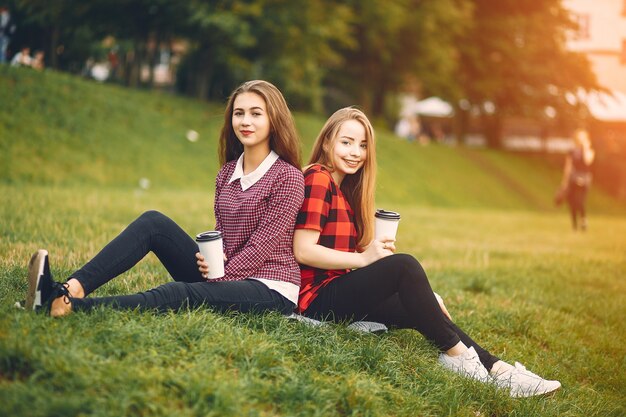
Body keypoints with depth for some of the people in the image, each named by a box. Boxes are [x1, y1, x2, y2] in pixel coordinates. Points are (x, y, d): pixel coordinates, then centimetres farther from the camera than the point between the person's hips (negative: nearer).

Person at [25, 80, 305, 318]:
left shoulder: (287, 176, -10)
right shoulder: (227, 173, 12)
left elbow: (262, 245, -14)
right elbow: (220, 233, 15)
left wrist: (220, 278, -17)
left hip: (271, 291, -7)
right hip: (225, 277, 7)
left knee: (177, 294, -35)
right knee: (153, 222, -9)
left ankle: (65, 306, -51)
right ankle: (74, 288, -28)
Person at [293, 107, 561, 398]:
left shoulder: (342, 188, 20)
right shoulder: (317, 178, -9)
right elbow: (303, 251, -17)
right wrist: (364, 259, -20)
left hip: (341, 292, 10)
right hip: (318, 296, -10)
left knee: (423, 311, 1)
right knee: (404, 265, -25)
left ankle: (495, 369, -6)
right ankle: (455, 352, -15)